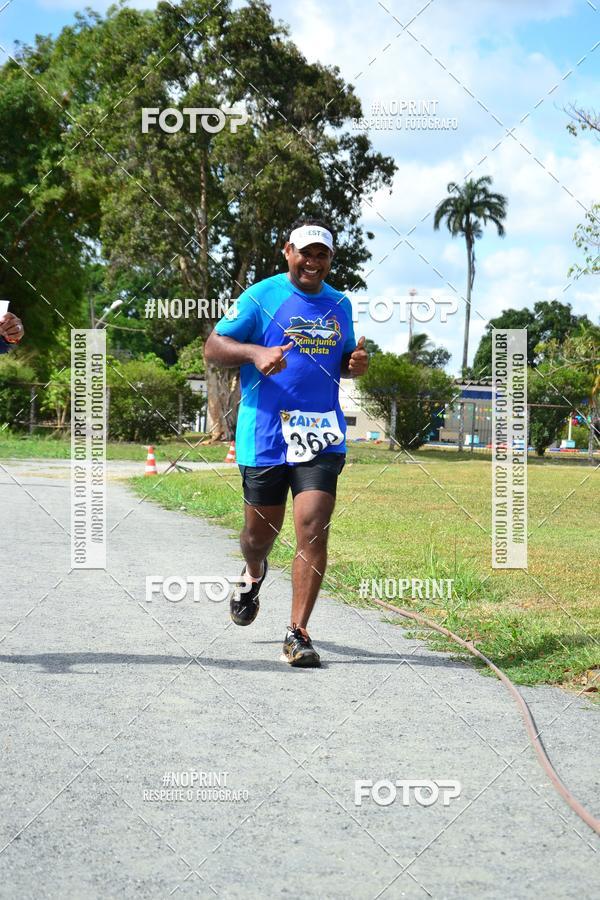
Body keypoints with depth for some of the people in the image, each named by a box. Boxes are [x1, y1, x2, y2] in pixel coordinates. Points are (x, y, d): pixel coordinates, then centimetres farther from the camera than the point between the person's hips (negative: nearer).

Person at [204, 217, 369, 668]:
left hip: (322, 436, 2)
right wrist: (255, 352, -23)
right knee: (261, 532, 10)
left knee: (313, 529, -11)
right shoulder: (261, 296, -2)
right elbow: (213, 347, -5)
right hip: (265, 433, -2)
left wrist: (356, 364, 2)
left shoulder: (339, 305, 12)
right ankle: (254, 577, 47)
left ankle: (298, 633, -4)